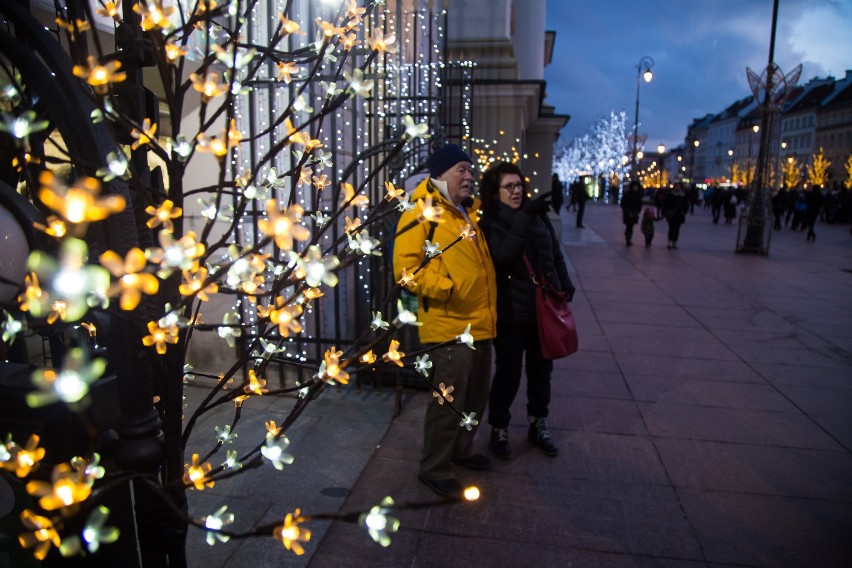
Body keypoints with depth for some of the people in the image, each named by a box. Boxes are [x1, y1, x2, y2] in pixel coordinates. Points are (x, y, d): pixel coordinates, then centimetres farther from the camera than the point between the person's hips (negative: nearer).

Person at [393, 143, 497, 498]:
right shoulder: (422, 213, -11)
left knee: (475, 398, 20)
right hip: (449, 327, -9)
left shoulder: (470, 211, 16)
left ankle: (460, 450, 40)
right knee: (449, 402, -1)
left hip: (480, 324, 9)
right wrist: (448, 288, -21)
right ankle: (434, 469, 18)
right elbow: (406, 269, -19)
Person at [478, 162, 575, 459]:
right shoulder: (489, 223, -10)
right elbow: (504, 254, -29)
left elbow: (555, 254, 17)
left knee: (541, 370, 17)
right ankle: (499, 428, 25)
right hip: (512, 312, -5)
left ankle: (538, 424, 36)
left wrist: (565, 285, 14)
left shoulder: (537, 215, 7)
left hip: (545, 307, 6)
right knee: (508, 374, 5)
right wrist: (524, 218, -32)